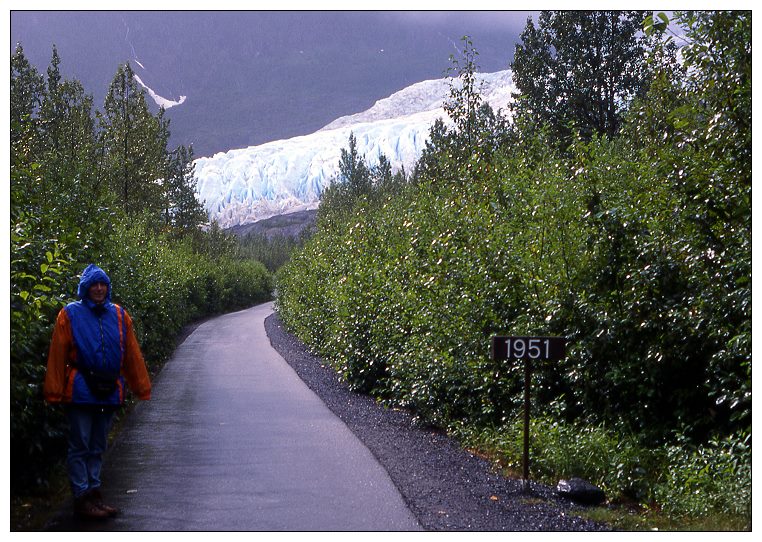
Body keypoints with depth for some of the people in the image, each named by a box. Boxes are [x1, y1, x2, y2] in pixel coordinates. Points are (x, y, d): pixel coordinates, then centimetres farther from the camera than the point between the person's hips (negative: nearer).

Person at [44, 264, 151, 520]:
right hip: (80, 391, -4)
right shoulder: (70, 314, -3)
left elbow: (132, 354, 9)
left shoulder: (119, 315, 7)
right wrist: (54, 392, -9)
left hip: (109, 391, 4)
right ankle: (82, 498, 6)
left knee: (98, 447, 13)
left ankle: (94, 493, 21)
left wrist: (142, 388, 8)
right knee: (80, 446, 0)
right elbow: (57, 355, -5)